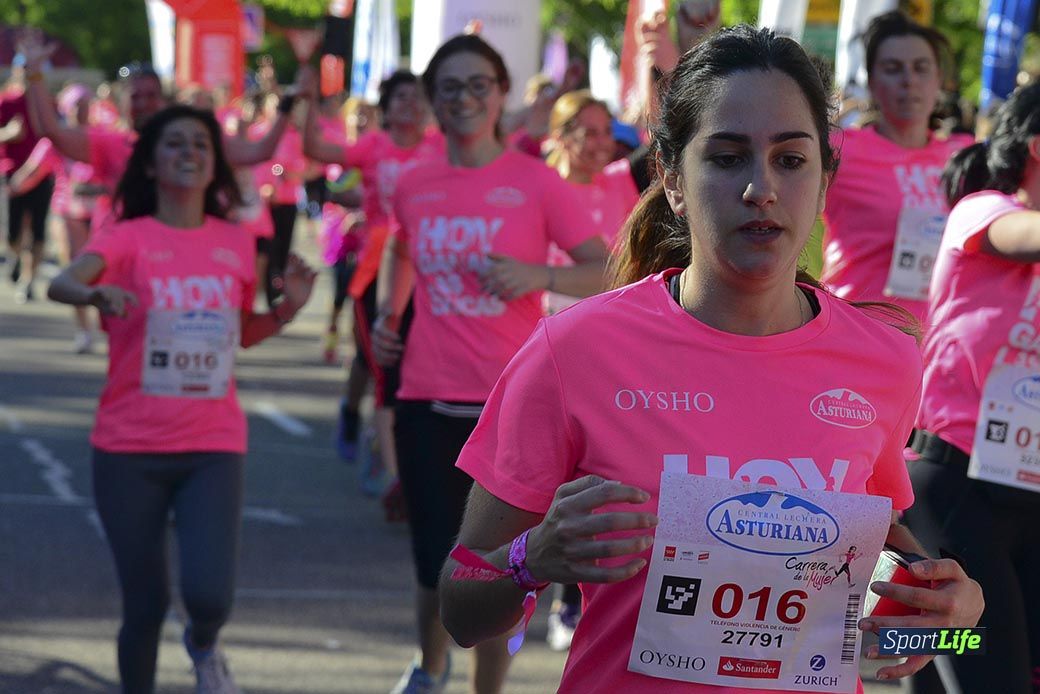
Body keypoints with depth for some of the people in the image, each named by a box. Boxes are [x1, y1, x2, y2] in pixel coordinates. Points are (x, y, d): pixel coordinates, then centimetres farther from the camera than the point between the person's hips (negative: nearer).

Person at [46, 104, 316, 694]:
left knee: (210, 594, -14)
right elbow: (61, 283, -23)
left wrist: (288, 309, 1)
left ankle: (203, 646, 23)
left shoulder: (237, 244, 6)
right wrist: (96, 294, -46)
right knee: (146, 604, 4)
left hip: (214, 446, 1)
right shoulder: (129, 237, -4)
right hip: (130, 448, -1)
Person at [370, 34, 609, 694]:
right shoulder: (413, 185, 6)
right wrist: (388, 312, 15)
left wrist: (539, 276, -20)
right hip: (428, 401, 2)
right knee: (438, 566, 3)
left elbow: (611, 274, -5)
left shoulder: (536, 181, -4)